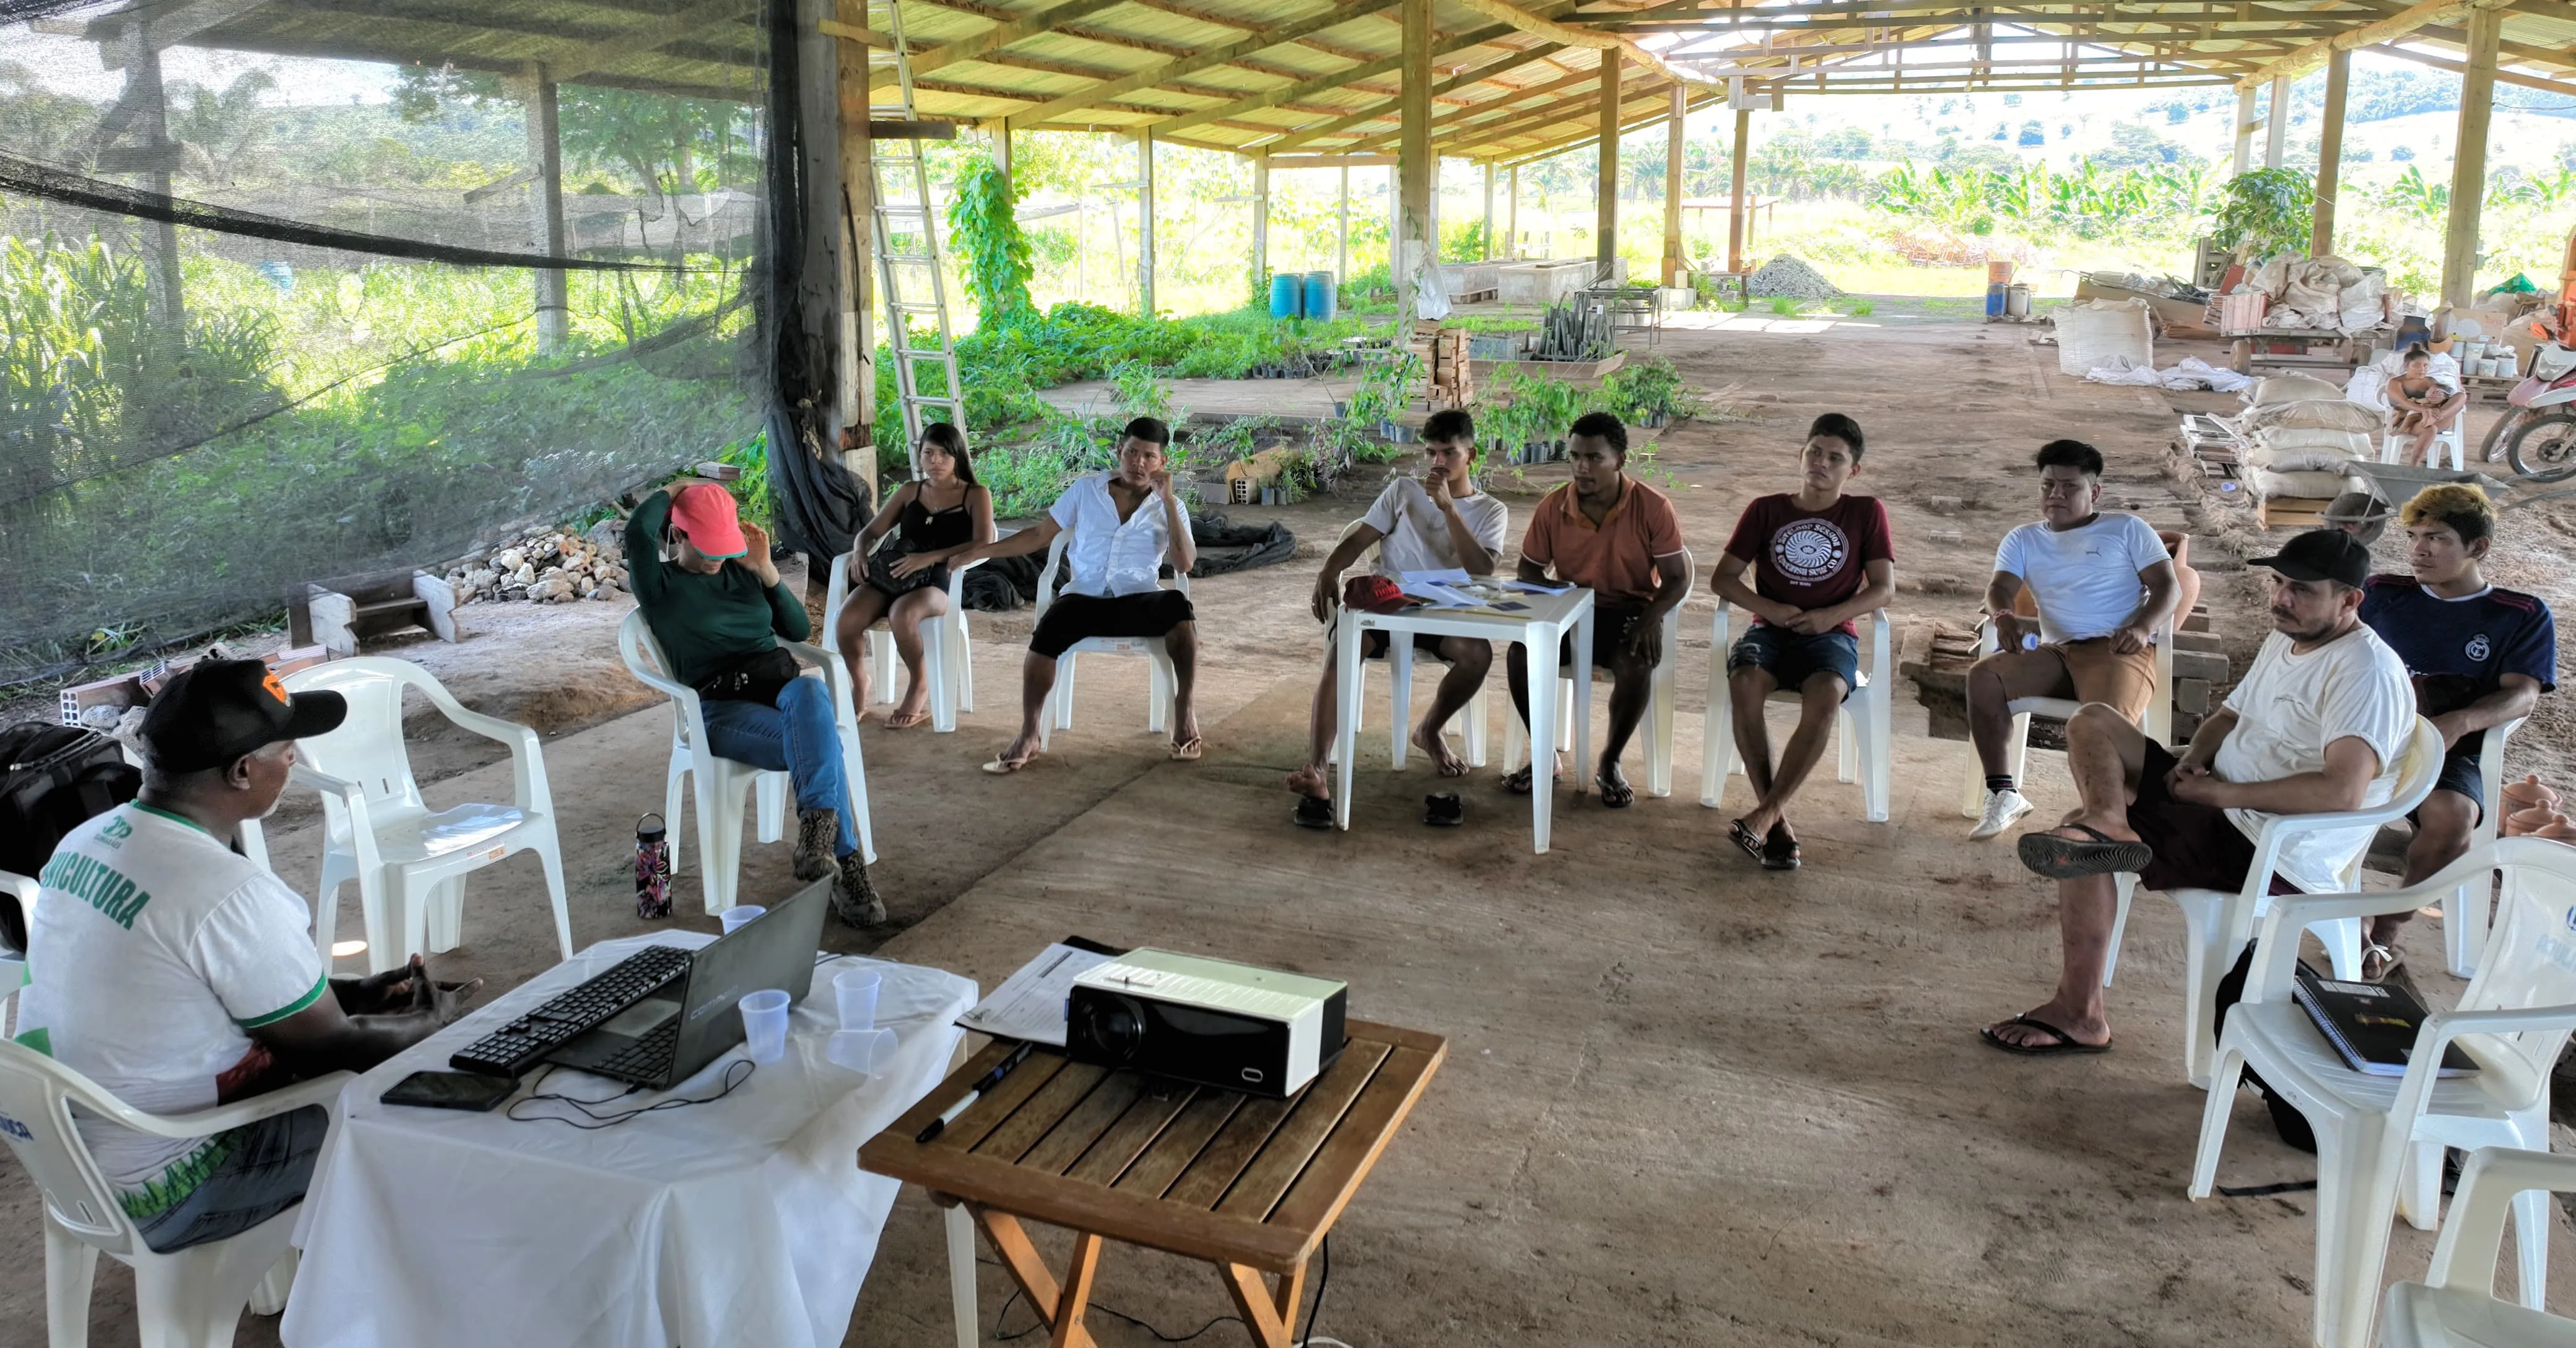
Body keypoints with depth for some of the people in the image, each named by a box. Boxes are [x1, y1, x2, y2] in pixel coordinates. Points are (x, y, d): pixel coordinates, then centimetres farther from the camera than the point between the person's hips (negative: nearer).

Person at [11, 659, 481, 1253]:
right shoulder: (231, 896, -29)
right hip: (159, 1194, -8)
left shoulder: (88, 839, -2)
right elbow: (331, 1046, -15)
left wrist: (358, 992, 11)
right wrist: (431, 1023, 4)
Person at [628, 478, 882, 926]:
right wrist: (673, 490, 3)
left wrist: (766, 571, 6)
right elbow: (637, 531, -17)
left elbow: (799, 629, 17)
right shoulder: (660, 586, 5)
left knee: (811, 693, -37)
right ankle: (846, 865, -33)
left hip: (781, 686, 4)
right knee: (818, 741, -34)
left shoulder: (740, 570, 20)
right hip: (722, 708, -4)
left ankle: (816, 826, -43)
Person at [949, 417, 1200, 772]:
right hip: (1085, 597, 0)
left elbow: (1185, 564, -7)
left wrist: (1168, 500, -11)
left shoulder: (1170, 506, 8)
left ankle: (1184, 713, -27)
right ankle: (1028, 737, -21)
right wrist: (981, 550, 8)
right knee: (1045, 635, -33)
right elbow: (1041, 535, 15)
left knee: (1179, 606, -35)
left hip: (1139, 603, 0)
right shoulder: (1086, 489, 10)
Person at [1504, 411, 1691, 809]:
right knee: (1520, 654, -25)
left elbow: (1677, 578, -9)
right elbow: (1529, 570, 7)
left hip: (1629, 614, -2)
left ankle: (1610, 763, -8)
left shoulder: (1653, 508, -12)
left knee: (1636, 666, -34)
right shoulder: (1553, 507, -5)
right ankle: (1543, 756, -4)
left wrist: (1651, 618, -27)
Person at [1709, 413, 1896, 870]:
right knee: (1744, 682, -35)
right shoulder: (1766, 510, 10)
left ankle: (1767, 810, -32)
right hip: (1771, 630, 1)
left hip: (1832, 634, -1)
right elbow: (1722, 578, 5)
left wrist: (1832, 615, -15)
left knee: (1825, 695, -37)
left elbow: (1884, 587, 2)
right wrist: (1769, 609, -12)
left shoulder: (1866, 513, 9)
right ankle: (1778, 823, -32)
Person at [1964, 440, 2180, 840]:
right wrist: (2003, 617, -19)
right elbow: (2000, 588, 7)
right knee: (1983, 677, -25)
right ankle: (2003, 793, -24)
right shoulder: (2023, 540, 23)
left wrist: (2142, 627, -16)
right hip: (2056, 653, 4)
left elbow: (2168, 587, 6)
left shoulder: (2127, 529, 15)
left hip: (2119, 651, -3)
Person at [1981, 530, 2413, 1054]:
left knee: (2081, 844, -22)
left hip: (2273, 856, -10)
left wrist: (2219, 792, -23)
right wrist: (2193, 761, 2)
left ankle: (2078, 1013, -15)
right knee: (2092, 722, 4)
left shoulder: (2366, 671, -18)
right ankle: (2107, 821, -25)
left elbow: (2343, 791, -31)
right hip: (2220, 802, 10)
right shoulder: (2285, 640, 14)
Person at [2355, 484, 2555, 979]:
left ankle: (2386, 931, -16)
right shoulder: (2383, 594, 14)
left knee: (2451, 815, -36)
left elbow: (2523, 694, -3)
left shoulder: (2523, 617, 9)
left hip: (2450, 752, -1)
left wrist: (2460, 722, -24)